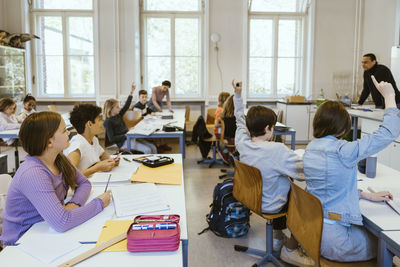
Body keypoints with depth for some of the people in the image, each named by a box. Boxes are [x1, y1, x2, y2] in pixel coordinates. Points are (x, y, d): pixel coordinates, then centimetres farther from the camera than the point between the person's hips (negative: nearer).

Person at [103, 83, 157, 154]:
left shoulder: (118, 115, 14)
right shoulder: (108, 122, -9)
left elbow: (126, 106, 18)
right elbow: (111, 138, -14)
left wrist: (131, 92, 12)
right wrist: (125, 135, -17)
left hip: (129, 138, 9)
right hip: (123, 142, -8)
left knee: (153, 148, -5)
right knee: (147, 150, -23)